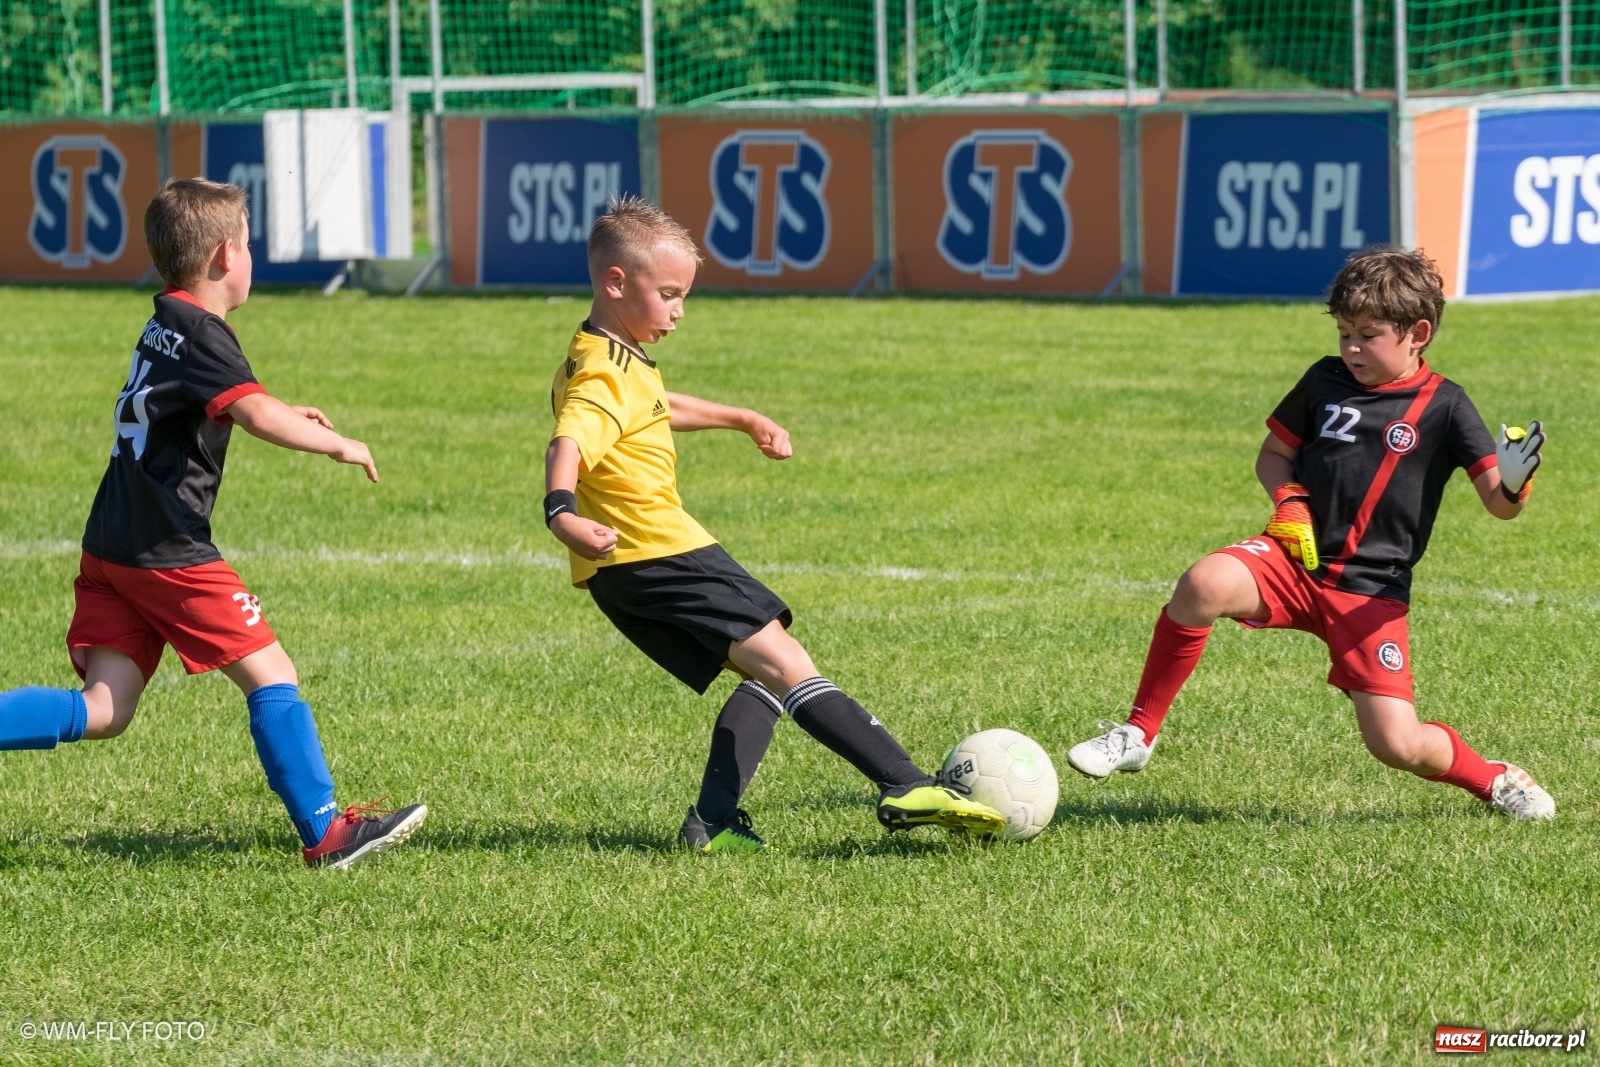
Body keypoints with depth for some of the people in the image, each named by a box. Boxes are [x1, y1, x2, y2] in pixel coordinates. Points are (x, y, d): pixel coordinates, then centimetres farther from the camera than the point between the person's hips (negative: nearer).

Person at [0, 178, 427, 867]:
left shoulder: (162, 326, 18)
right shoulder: (202, 333, -11)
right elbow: (256, 413, -28)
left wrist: (289, 417, 32)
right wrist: (338, 446, -15)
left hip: (112, 549, 9)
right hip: (168, 551, -9)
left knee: (102, 712, 2)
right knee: (270, 675, 1)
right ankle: (324, 833, 5)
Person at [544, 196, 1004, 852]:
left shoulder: (608, 361, 21)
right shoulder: (603, 375, -15)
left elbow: (660, 408, 41)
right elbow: (567, 445, -34)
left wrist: (746, 422, 51)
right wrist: (561, 512, -53)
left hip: (619, 575, 11)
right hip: (656, 550, -11)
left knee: (767, 676, 11)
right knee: (781, 661, -15)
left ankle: (714, 822, 2)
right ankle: (906, 786, -23)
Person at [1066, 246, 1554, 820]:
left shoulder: (1443, 405, -2)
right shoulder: (1325, 381, 8)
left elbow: (1499, 502, -5)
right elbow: (1273, 454, 21)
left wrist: (1514, 484, -29)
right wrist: (1289, 502, 0)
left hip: (1371, 591, -2)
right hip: (1296, 559, 2)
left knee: (1399, 746, -10)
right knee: (1202, 584, -30)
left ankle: (1494, 779, 24)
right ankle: (1137, 735, -17)